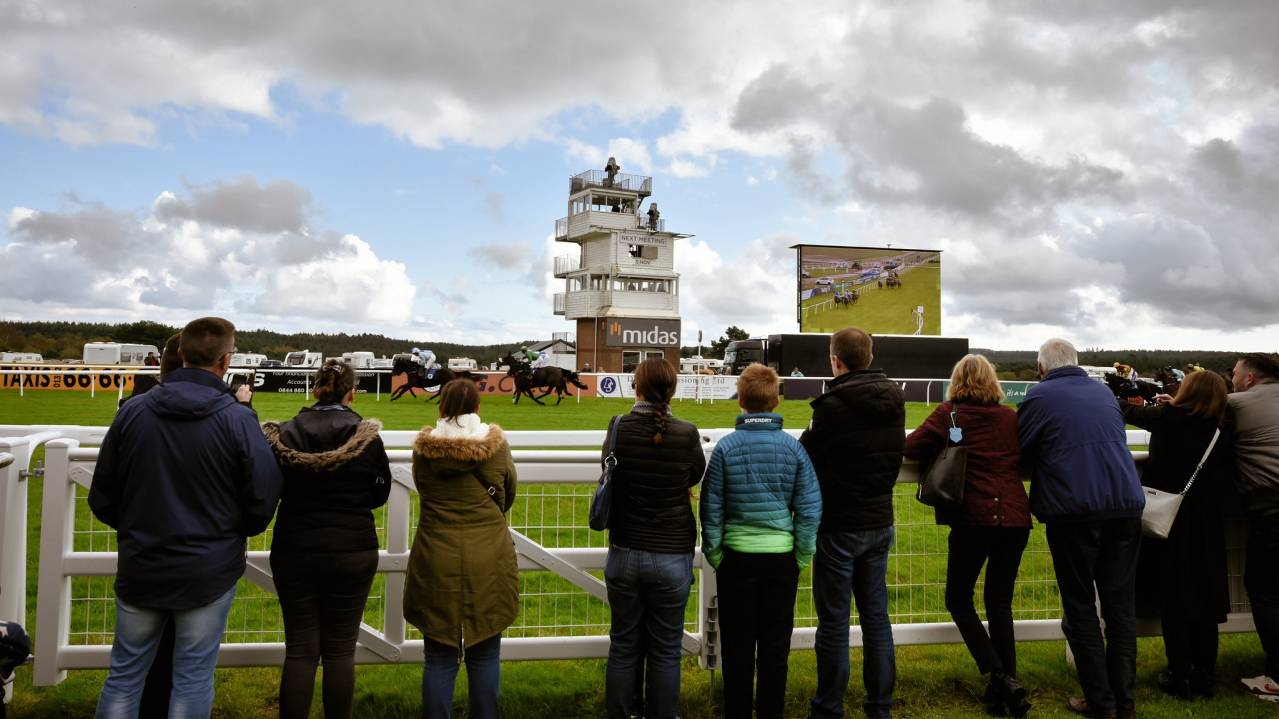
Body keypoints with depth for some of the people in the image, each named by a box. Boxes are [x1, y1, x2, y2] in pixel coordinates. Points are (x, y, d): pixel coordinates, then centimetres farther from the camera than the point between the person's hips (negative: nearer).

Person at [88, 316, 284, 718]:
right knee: (193, 679, 8)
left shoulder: (133, 411, -4)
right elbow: (263, 502, -10)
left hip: (140, 568, 3)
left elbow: (101, 498, 2)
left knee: (124, 674, 17)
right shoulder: (238, 420, -14)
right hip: (209, 571, -3)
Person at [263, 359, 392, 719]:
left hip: (294, 550, 1)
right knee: (340, 649, 9)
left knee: (300, 650, 8)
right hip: (352, 552, -1)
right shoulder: (367, 437, -9)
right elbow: (379, 495, 1)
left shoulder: (285, 434, -6)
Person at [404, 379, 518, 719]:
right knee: (485, 656, 10)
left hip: (436, 564, 1)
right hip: (488, 565, 0)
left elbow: (425, 494, 11)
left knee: (439, 657, 9)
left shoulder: (422, 449, -1)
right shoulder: (497, 445, -3)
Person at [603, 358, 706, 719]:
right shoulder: (687, 434, -14)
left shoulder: (619, 429, -10)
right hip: (672, 555, -1)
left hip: (624, 553, 2)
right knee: (665, 650, 11)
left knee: (624, 646, 15)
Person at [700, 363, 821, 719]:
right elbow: (809, 507, -3)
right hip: (781, 556, 1)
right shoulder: (793, 447, -5)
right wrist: (802, 556, 7)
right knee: (775, 645, 12)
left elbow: (711, 508, -4)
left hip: (737, 556, -1)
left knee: (737, 646, 11)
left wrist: (714, 556, 6)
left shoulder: (726, 447, -7)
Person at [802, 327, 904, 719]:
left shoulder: (834, 405, -19)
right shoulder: (894, 401, 3)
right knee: (876, 615, 14)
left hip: (839, 525, -7)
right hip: (880, 521, 7)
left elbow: (805, 456, -11)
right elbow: (895, 458, 10)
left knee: (833, 621, 3)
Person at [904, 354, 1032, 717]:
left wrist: (942, 454, 12)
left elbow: (912, 446, -6)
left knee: (958, 599, 10)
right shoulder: (1011, 416, 10)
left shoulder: (949, 414, 0)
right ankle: (1008, 681, 13)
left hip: (974, 516, -4)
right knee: (1000, 603, 14)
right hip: (1015, 516, 4)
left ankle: (999, 676, -4)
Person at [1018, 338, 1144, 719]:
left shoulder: (1039, 396, -1)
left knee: (1080, 608, 6)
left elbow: (1018, 452, 2)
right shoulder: (1104, 392, 16)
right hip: (1126, 505, 5)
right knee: (1121, 605, 11)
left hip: (1073, 510, -5)